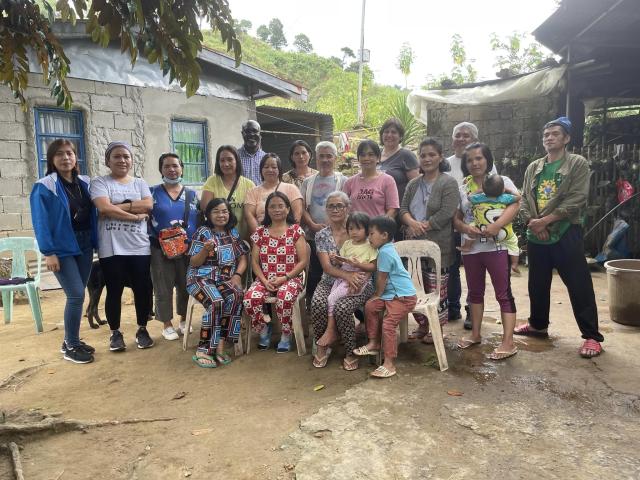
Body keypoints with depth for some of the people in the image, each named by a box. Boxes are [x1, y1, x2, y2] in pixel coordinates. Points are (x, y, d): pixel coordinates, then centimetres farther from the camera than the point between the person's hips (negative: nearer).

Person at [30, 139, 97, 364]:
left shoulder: (85, 183, 8)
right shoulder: (44, 186, -8)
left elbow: (92, 215, 10)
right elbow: (40, 222, -11)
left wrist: (96, 243, 4)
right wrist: (48, 252, -16)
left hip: (84, 245, 5)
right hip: (62, 248, -5)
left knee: (77, 295, 10)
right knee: (76, 295, -9)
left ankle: (71, 341, 23)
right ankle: (71, 346, 5)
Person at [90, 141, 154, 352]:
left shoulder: (140, 183, 13)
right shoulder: (100, 182, 2)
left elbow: (148, 205, -6)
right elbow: (104, 208, -15)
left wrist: (118, 206, -11)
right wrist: (135, 215, -11)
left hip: (139, 247, 3)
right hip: (111, 248, -2)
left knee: (143, 289, 4)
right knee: (114, 291, 5)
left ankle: (142, 330, 21)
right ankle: (115, 333, 21)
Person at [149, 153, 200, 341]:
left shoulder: (191, 194, 9)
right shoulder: (152, 192, 2)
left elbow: (201, 220, 10)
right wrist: (155, 238, -12)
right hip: (160, 249, -2)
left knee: (185, 286, 11)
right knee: (163, 289, 3)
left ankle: (183, 320, 29)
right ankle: (167, 325, 18)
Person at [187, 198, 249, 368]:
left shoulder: (233, 233, 14)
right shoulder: (203, 233, 2)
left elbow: (243, 258, 14)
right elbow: (194, 263, 0)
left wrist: (237, 274, -5)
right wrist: (205, 250, -19)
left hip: (225, 279, 3)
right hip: (202, 278, -3)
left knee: (236, 296, -32)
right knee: (216, 302, -34)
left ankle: (220, 345, -25)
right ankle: (203, 350, -23)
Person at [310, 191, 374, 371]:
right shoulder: (321, 235, 6)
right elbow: (327, 267, -5)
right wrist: (347, 275, -24)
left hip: (357, 282, -2)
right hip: (330, 281, 2)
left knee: (341, 307, -31)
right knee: (318, 303, -29)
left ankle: (350, 352, -6)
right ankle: (322, 346, -3)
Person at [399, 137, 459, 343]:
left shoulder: (448, 183, -3)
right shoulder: (413, 184, 16)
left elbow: (446, 213, -14)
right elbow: (403, 208, 8)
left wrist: (422, 226, -14)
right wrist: (412, 223, -12)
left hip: (437, 246, -6)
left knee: (436, 289, 1)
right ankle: (422, 326, 26)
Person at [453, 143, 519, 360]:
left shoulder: (501, 181, 1)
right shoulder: (462, 188, 11)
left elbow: (515, 204, -12)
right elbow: (456, 218, 8)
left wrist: (497, 225, -27)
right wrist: (465, 228, -14)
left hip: (496, 246, -5)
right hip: (470, 248, 5)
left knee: (503, 294, -3)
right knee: (475, 293, 16)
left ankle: (508, 342, 1)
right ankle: (475, 334, 29)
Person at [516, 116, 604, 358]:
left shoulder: (578, 163, -2)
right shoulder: (533, 168, 14)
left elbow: (576, 200, -12)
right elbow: (524, 199, 8)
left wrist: (544, 220, -16)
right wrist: (532, 222, -10)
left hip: (566, 234, -5)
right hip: (536, 236, 5)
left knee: (579, 286, -3)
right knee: (537, 284, 15)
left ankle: (592, 336, 7)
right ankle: (538, 325, 32)